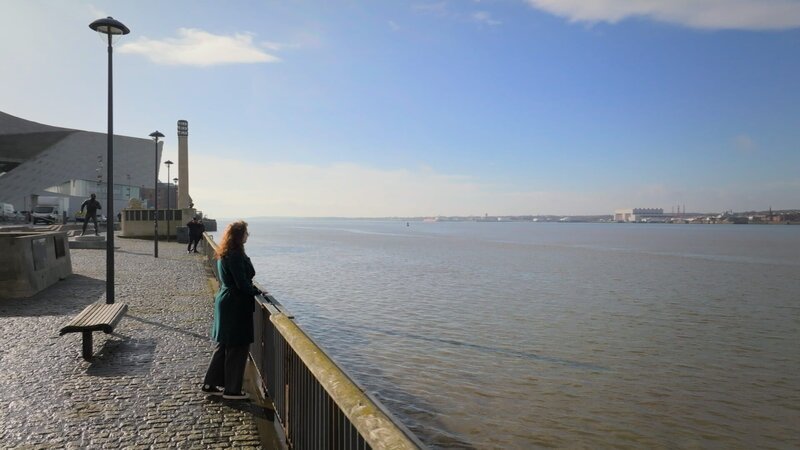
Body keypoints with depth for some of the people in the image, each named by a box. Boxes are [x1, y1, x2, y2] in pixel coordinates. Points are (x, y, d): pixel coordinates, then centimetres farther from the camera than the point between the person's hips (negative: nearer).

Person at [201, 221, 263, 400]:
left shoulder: (224, 254, 10)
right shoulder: (235, 256, -20)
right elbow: (242, 284, -21)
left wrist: (253, 289, 9)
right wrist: (257, 291, -5)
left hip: (225, 301, 10)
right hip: (236, 305, -10)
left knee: (223, 345, 19)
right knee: (237, 347, 2)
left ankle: (210, 384, 28)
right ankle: (232, 390, 13)